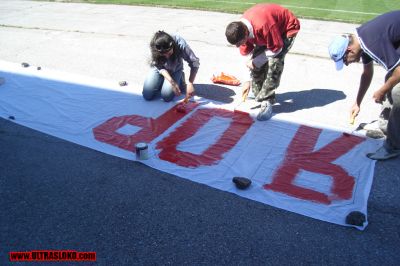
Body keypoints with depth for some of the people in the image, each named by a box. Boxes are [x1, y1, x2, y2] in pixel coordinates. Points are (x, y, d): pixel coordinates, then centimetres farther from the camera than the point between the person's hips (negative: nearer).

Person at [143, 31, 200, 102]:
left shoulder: (180, 44, -35)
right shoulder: (154, 48, -30)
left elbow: (194, 62, -30)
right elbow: (160, 67, -20)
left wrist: (190, 83, -37)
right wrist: (172, 82, -33)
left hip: (175, 70, -1)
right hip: (159, 69, 1)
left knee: (167, 96, -20)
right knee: (147, 95, -12)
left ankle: (179, 80, 8)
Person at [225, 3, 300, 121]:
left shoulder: (263, 25, -42)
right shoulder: (241, 28, -18)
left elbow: (276, 48, -28)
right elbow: (247, 53, -5)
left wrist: (256, 62, -22)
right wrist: (250, 80, -1)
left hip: (287, 28, -7)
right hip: (267, 31, 7)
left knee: (274, 63, -23)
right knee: (256, 59, -2)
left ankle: (267, 102, -18)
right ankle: (258, 93, 19)